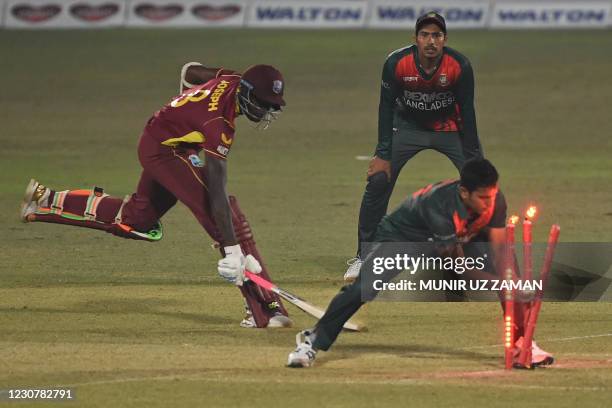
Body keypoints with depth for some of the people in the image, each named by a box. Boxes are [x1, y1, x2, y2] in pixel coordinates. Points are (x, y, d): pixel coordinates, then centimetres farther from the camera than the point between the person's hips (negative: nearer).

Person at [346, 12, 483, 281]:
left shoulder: (460, 66, -24)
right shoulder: (396, 63, -24)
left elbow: (467, 113, -15)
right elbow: (387, 108, -13)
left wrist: (473, 159, -17)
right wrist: (383, 154, -14)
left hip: (450, 128, 0)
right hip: (408, 126, 0)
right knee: (378, 181, -10)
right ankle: (363, 257, 1)